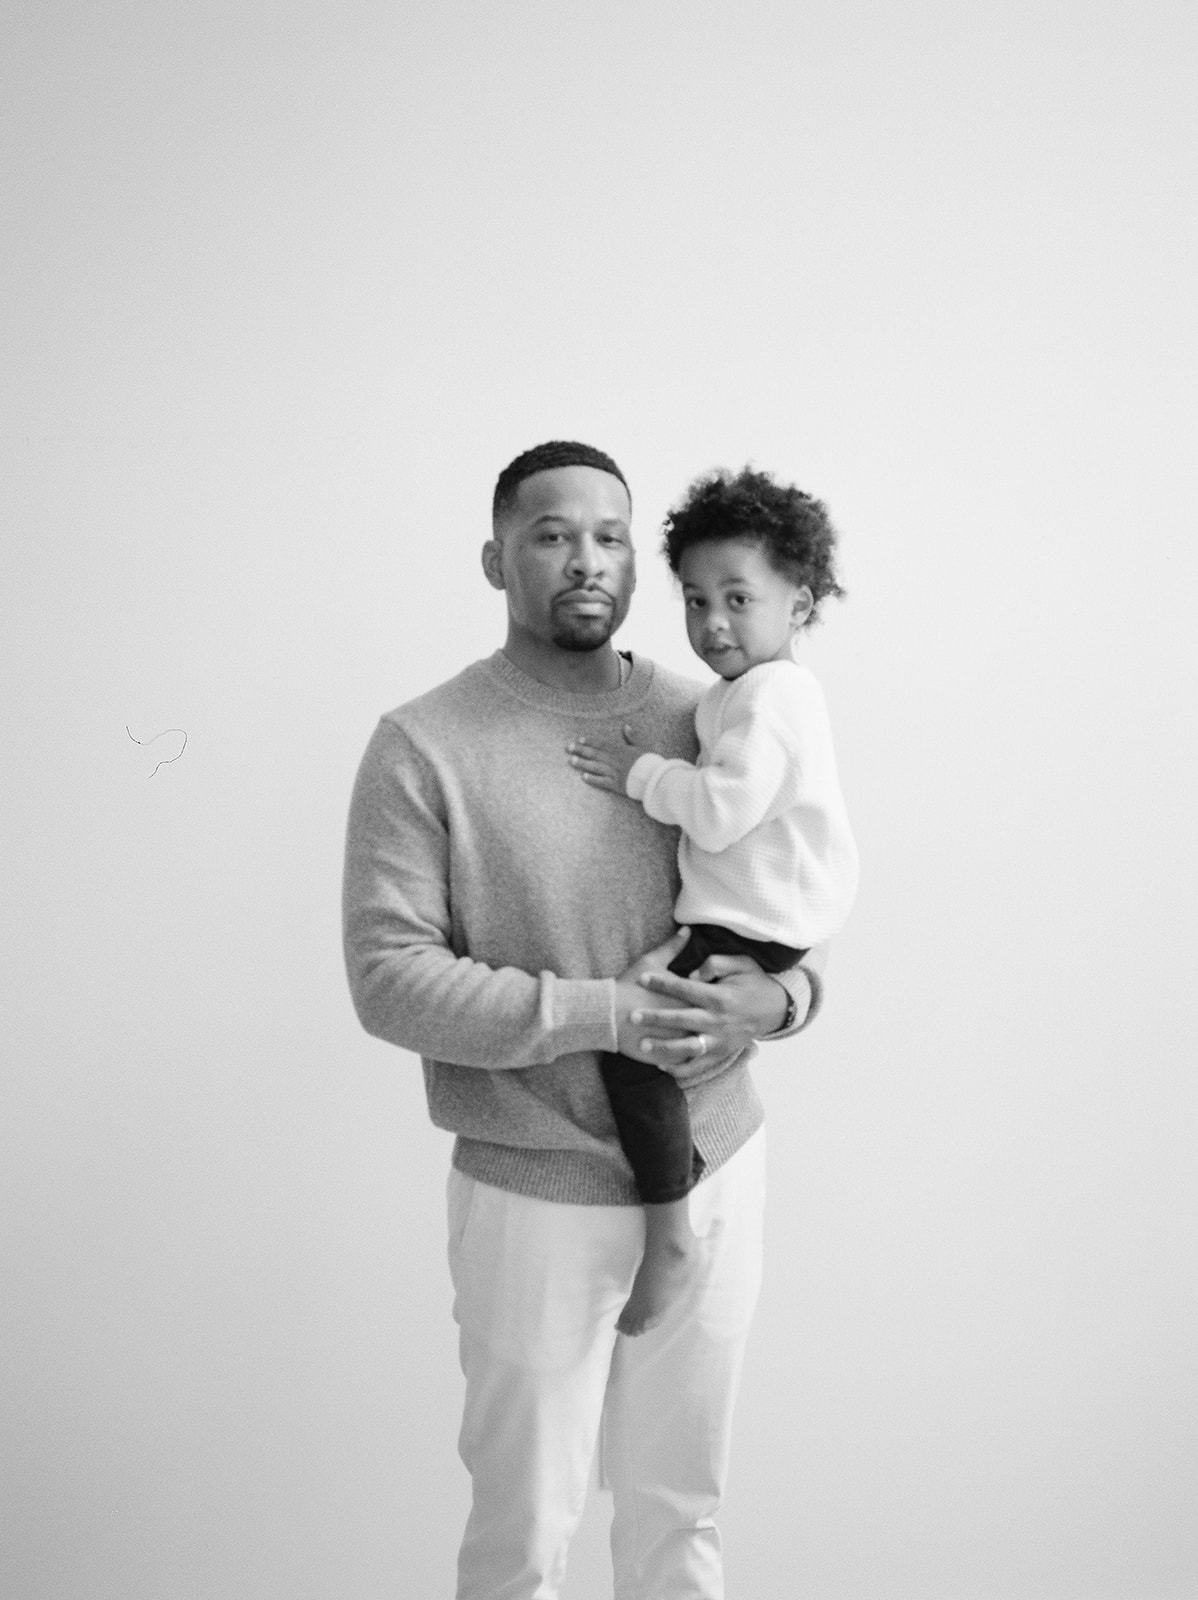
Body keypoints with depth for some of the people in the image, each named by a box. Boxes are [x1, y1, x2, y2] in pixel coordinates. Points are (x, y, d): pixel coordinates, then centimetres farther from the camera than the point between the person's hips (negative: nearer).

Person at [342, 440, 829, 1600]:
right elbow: (388, 979, -16)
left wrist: (775, 1000, -16)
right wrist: (604, 1013, -24)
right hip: (536, 1197, -3)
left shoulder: (702, 721, 1)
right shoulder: (423, 746, -10)